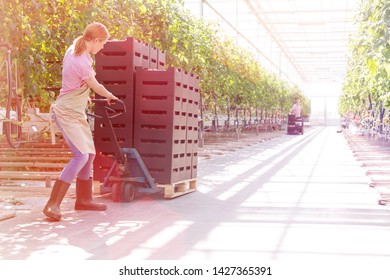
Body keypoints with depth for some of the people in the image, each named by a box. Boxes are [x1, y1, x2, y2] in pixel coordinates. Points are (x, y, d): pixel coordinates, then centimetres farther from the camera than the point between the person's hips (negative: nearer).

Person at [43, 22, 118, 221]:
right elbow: (96, 87, -8)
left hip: (76, 113, 10)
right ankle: (53, 204, -19)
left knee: (89, 154, 13)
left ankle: (83, 199, 24)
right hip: (67, 113, -10)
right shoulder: (82, 63, -25)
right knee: (81, 155, -20)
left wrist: (83, 96, 28)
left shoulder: (73, 50, 3)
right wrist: (110, 96, 11)